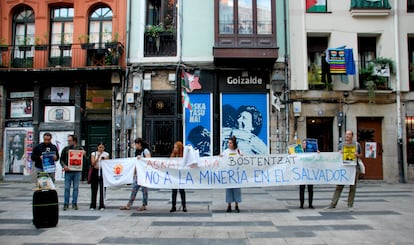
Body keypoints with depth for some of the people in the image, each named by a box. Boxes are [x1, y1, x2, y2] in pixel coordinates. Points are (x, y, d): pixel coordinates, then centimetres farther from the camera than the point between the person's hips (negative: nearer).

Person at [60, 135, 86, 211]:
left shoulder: (80, 148, 5)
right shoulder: (66, 149, 6)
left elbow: (84, 160, 5)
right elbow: (61, 159, 8)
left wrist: (84, 155, -17)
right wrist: (64, 166, -10)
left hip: (77, 171, 0)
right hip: (68, 171, 0)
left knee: (76, 188, 5)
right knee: (67, 188, 3)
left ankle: (74, 204, 13)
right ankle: (66, 204, 11)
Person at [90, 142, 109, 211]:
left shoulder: (106, 154, 7)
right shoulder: (93, 153, 7)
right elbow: (93, 163, -2)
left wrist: (104, 160, -13)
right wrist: (98, 157, -14)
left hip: (103, 171, 0)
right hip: (95, 171, 1)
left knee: (102, 189, -5)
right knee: (94, 189, 3)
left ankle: (102, 205, 1)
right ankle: (93, 205, 12)